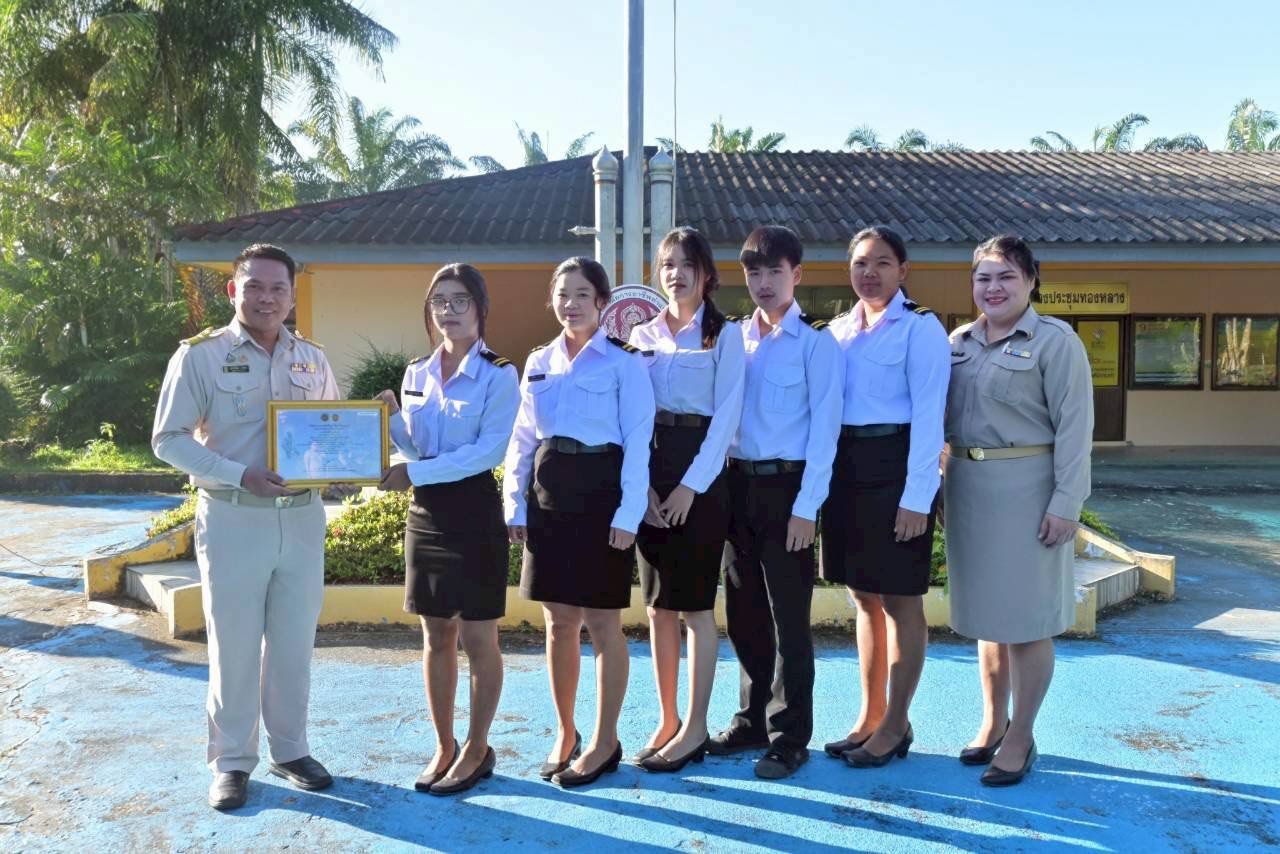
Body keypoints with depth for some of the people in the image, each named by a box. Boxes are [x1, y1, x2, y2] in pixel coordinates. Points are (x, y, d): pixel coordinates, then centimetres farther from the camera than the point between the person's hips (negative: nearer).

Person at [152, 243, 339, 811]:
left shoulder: (312, 359, 7)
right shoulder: (199, 355, -5)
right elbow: (168, 440, -7)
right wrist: (240, 475, -19)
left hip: (302, 518, 4)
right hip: (234, 519, -3)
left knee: (294, 643, 12)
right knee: (234, 646, 6)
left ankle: (290, 750, 28)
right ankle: (231, 761, 22)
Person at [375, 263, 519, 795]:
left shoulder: (498, 374, -8)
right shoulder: (416, 373, 10)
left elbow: (488, 450, -17)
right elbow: (411, 448, 11)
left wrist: (416, 473, -21)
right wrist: (392, 418, -8)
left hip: (474, 510, -5)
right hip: (425, 513, 6)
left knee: (477, 637, 4)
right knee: (436, 637, 12)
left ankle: (477, 750, 19)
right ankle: (444, 746, 26)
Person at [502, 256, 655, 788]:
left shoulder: (623, 363, -4)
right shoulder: (538, 362, 12)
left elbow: (637, 444, -8)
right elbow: (522, 440, 13)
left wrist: (628, 514, -15)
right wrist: (515, 504, 5)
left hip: (600, 493, -5)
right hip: (548, 497, 5)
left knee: (601, 623, 3)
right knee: (558, 621, 11)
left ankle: (605, 741, 17)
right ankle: (565, 733, 26)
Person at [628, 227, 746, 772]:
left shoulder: (725, 335, 1)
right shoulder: (643, 335, 12)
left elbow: (727, 416, -7)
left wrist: (690, 485, -15)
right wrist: (641, 482, -7)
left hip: (700, 473, -4)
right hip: (648, 476, 4)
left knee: (695, 605, 0)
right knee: (658, 605, 8)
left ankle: (694, 728, 12)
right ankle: (666, 720, 20)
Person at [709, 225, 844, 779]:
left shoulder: (815, 341, -6)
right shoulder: (736, 337, 10)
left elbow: (824, 427, -9)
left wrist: (806, 506, -13)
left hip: (787, 486, -5)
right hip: (739, 483, 6)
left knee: (788, 618, 2)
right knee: (743, 613, 13)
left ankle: (789, 738, 16)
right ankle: (752, 719, 29)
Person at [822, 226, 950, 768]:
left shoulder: (920, 328, -6)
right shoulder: (839, 329, 13)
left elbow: (927, 415, -11)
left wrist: (916, 497, -17)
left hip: (894, 470, -6)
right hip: (845, 469, 7)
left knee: (900, 601, 3)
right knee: (864, 598, 14)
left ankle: (895, 725, 16)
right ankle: (870, 716, 26)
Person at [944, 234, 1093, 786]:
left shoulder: (1055, 341, -6)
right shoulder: (959, 341, 10)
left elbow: (1073, 426, -10)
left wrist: (1065, 503, -16)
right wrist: (941, 484, 8)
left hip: (1026, 489, -5)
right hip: (967, 487, 5)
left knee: (1025, 616, 3)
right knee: (985, 611, 14)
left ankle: (1020, 737, 16)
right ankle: (993, 722, 28)